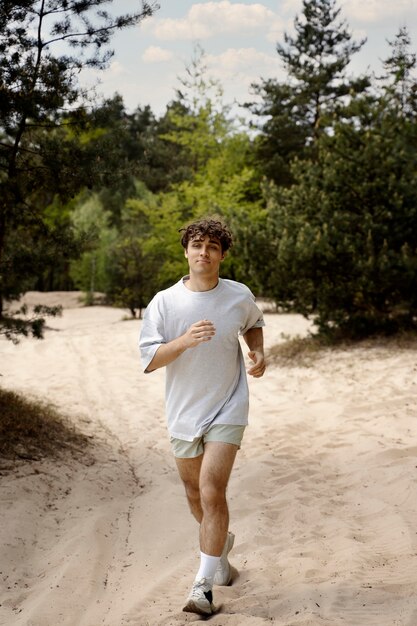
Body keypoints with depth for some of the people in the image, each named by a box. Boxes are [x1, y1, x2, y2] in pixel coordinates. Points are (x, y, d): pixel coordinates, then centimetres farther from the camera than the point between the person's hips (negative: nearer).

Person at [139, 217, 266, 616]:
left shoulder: (239, 297, -3)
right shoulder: (164, 303, -7)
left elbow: (254, 323, 20)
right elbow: (148, 359, -11)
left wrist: (258, 352, 0)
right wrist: (185, 340, -27)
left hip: (227, 411, -2)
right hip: (184, 414, 2)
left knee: (212, 493, -15)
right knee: (194, 494, 17)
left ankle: (204, 586, -7)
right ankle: (221, 542, 48)